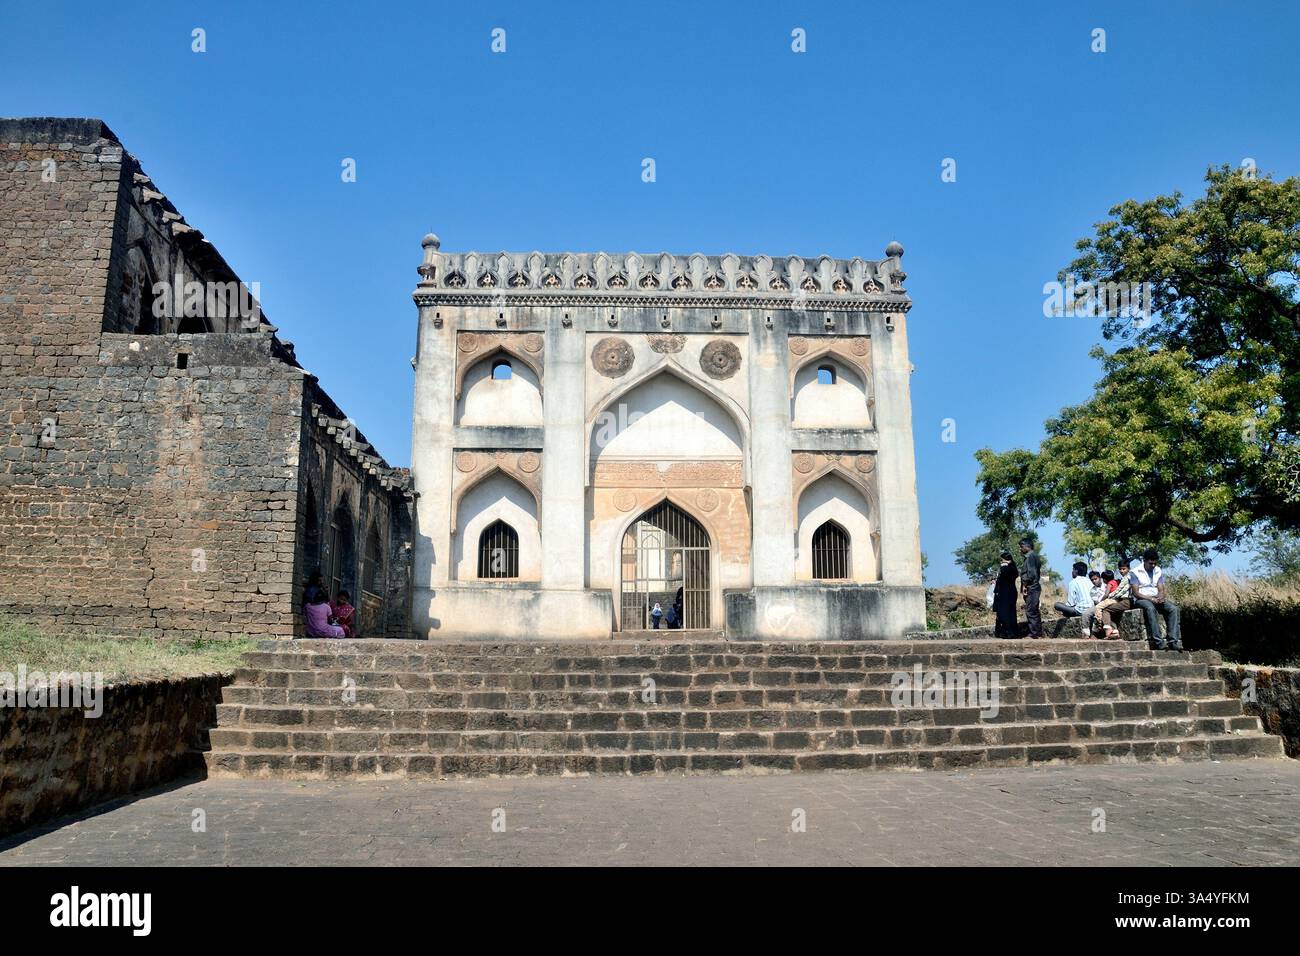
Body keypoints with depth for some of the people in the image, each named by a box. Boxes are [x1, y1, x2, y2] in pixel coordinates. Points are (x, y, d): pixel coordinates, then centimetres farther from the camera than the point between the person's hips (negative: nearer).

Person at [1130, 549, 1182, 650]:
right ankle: (1158, 641, -43)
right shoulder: (1135, 572, -3)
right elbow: (1135, 593, -9)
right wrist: (1151, 599, -20)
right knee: (1150, 608, -38)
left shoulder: (1159, 572, 13)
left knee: (1173, 608, -23)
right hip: (1141, 600, -5)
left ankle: (1173, 641, -30)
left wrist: (1161, 597, -16)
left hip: (1156, 599, 5)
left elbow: (1161, 590, 8)